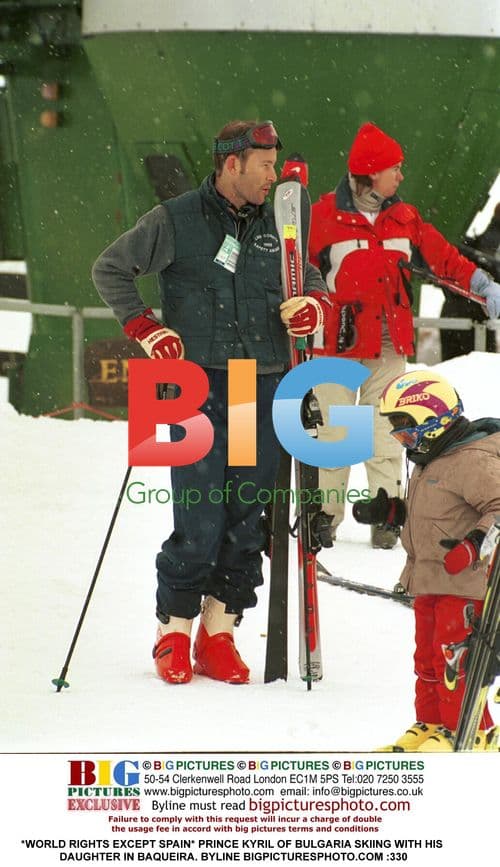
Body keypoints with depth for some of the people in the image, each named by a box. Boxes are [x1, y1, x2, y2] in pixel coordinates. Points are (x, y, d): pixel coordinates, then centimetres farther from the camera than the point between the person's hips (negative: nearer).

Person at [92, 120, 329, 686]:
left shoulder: (275, 227, 13)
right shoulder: (174, 221, 1)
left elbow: (312, 283, 23)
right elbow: (110, 269, 9)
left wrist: (314, 305, 0)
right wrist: (144, 327, -1)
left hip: (262, 389, 4)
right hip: (198, 385, -4)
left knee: (248, 521, 3)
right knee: (199, 523, -9)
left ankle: (218, 634, 11)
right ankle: (173, 635, 3)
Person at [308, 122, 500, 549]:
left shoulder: (403, 217, 10)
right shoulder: (325, 215, -7)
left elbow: (441, 255, 11)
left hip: (389, 345, 4)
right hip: (339, 342, -4)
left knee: (385, 433, 4)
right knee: (333, 432, 0)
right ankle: (325, 514, 10)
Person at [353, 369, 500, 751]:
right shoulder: (429, 460, 14)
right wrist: (388, 511, 14)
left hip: (464, 583, -10)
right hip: (429, 582, 10)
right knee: (428, 657, 16)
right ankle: (431, 725, 26)